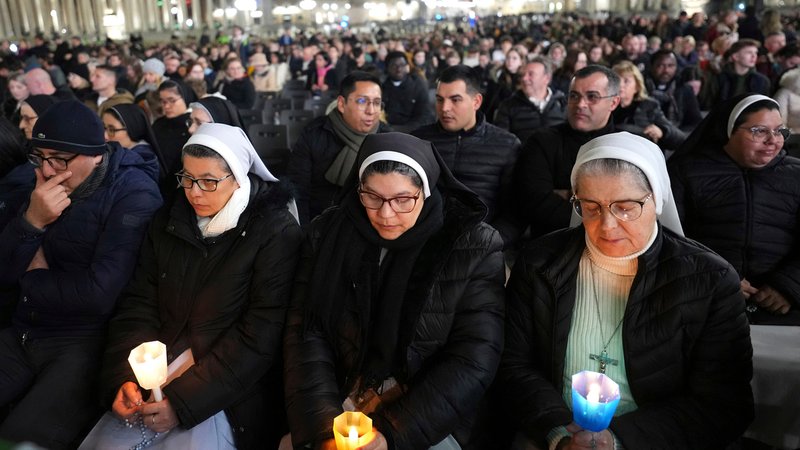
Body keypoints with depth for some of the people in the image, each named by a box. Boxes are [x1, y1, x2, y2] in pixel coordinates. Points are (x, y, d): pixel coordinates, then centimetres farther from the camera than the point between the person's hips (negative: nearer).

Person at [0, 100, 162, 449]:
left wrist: (31, 279, -4)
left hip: (85, 345, -7)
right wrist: (32, 221, -14)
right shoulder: (44, 186, 8)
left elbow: (101, 293, -22)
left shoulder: (134, 194, -15)